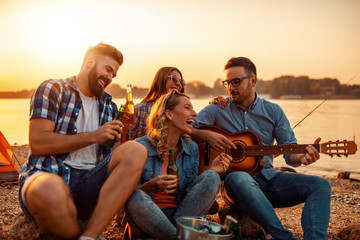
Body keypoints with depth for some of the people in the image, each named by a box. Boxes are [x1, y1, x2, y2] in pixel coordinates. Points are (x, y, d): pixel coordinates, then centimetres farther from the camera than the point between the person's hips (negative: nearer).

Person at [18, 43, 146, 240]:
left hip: (90, 181, 5)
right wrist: (94, 136, -8)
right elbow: (37, 143, -10)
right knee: (49, 190, -41)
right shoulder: (53, 89, 4)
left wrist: (121, 131, -2)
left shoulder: (108, 106, 19)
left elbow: (111, 154, 18)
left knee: (136, 150, -21)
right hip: (49, 176, -4)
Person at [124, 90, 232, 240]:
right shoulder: (141, 147, -6)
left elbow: (191, 194, 7)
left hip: (182, 214, 3)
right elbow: (128, 193, -5)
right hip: (148, 216, -3)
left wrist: (211, 171, -8)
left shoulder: (192, 148, 8)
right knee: (135, 197, -36)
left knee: (211, 178, -17)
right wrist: (152, 185, -25)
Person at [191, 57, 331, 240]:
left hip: (268, 177, 4)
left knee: (320, 185, -16)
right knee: (240, 180, -40)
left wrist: (301, 157, -17)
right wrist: (207, 135, -20)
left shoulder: (273, 111, 10)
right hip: (236, 175, -3)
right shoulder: (217, 110, 4)